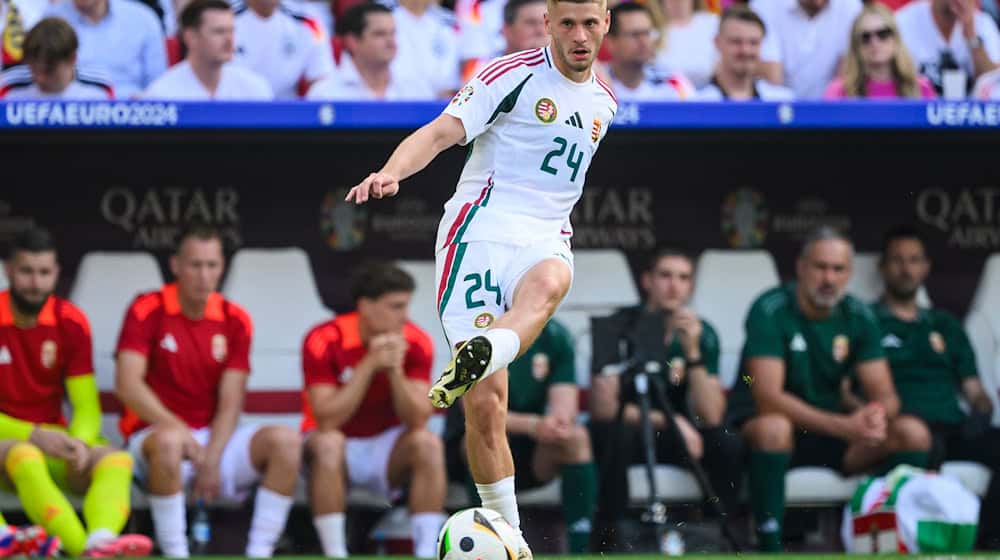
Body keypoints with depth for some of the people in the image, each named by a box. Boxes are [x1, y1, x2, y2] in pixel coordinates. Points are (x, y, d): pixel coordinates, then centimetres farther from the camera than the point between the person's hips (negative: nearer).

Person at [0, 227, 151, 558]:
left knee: (117, 461, -27)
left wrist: (79, 442, -20)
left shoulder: (71, 324, 3)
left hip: (53, 441, 4)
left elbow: (87, 408, 3)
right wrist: (34, 436, -22)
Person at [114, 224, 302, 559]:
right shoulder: (148, 311, -7)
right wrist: (180, 430, -30)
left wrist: (211, 459, -18)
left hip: (215, 438, 4)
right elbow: (127, 384, -19)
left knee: (285, 441, -21)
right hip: (154, 433, -4)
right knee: (169, 442, -40)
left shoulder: (234, 321, 4)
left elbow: (230, 404, -1)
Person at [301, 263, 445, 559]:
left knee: (428, 443, -26)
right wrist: (370, 365, -31)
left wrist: (395, 370, -30)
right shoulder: (324, 341, -20)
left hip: (385, 449, 3)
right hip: (340, 448, -3)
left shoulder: (416, 343, -11)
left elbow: (417, 421, -16)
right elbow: (327, 421, -27)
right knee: (328, 443, -35)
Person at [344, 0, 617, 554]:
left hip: (546, 239, 4)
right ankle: (508, 534, 1)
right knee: (485, 403, -12)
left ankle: (475, 360, -66)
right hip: (482, 229, -4)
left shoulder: (604, 101, 20)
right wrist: (390, 172, -30)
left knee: (550, 282, -38)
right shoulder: (513, 74, 1)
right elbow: (441, 132, -11)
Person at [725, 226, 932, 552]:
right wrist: (843, 425, -35)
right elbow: (768, 398, -26)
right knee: (773, 426, -41)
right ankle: (768, 547, -36)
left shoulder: (859, 317, 0)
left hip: (827, 433, 5)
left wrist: (878, 415, -30)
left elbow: (885, 395, -2)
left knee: (912, 432, -15)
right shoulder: (770, 311, -16)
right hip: (756, 426, -5)